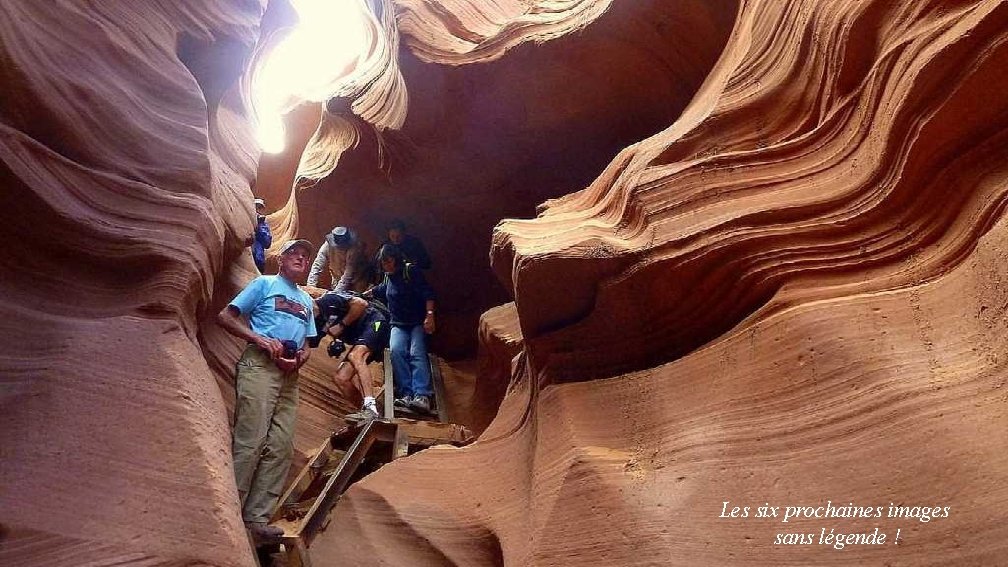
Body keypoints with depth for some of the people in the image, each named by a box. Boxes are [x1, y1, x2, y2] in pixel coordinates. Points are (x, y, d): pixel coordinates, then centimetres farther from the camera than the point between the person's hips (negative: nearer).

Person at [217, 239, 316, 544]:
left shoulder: (306, 300, 25)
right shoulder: (264, 283, 8)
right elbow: (225, 316, 0)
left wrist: (301, 358, -1)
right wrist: (259, 338, -13)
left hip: (290, 374, 7)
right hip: (259, 364, -7)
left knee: (281, 447, 2)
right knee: (249, 443, -11)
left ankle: (256, 518, 8)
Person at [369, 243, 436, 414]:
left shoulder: (411, 271, -3)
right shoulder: (388, 278, 18)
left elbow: (427, 293, -12)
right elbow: (378, 291, 41)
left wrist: (429, 315, -24)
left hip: (418, 323, -4)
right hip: (398, 325, 4)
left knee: (417, 353, -29)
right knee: (396, 350, -27)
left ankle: (422, 396, -45)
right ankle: (407, 394, -37)